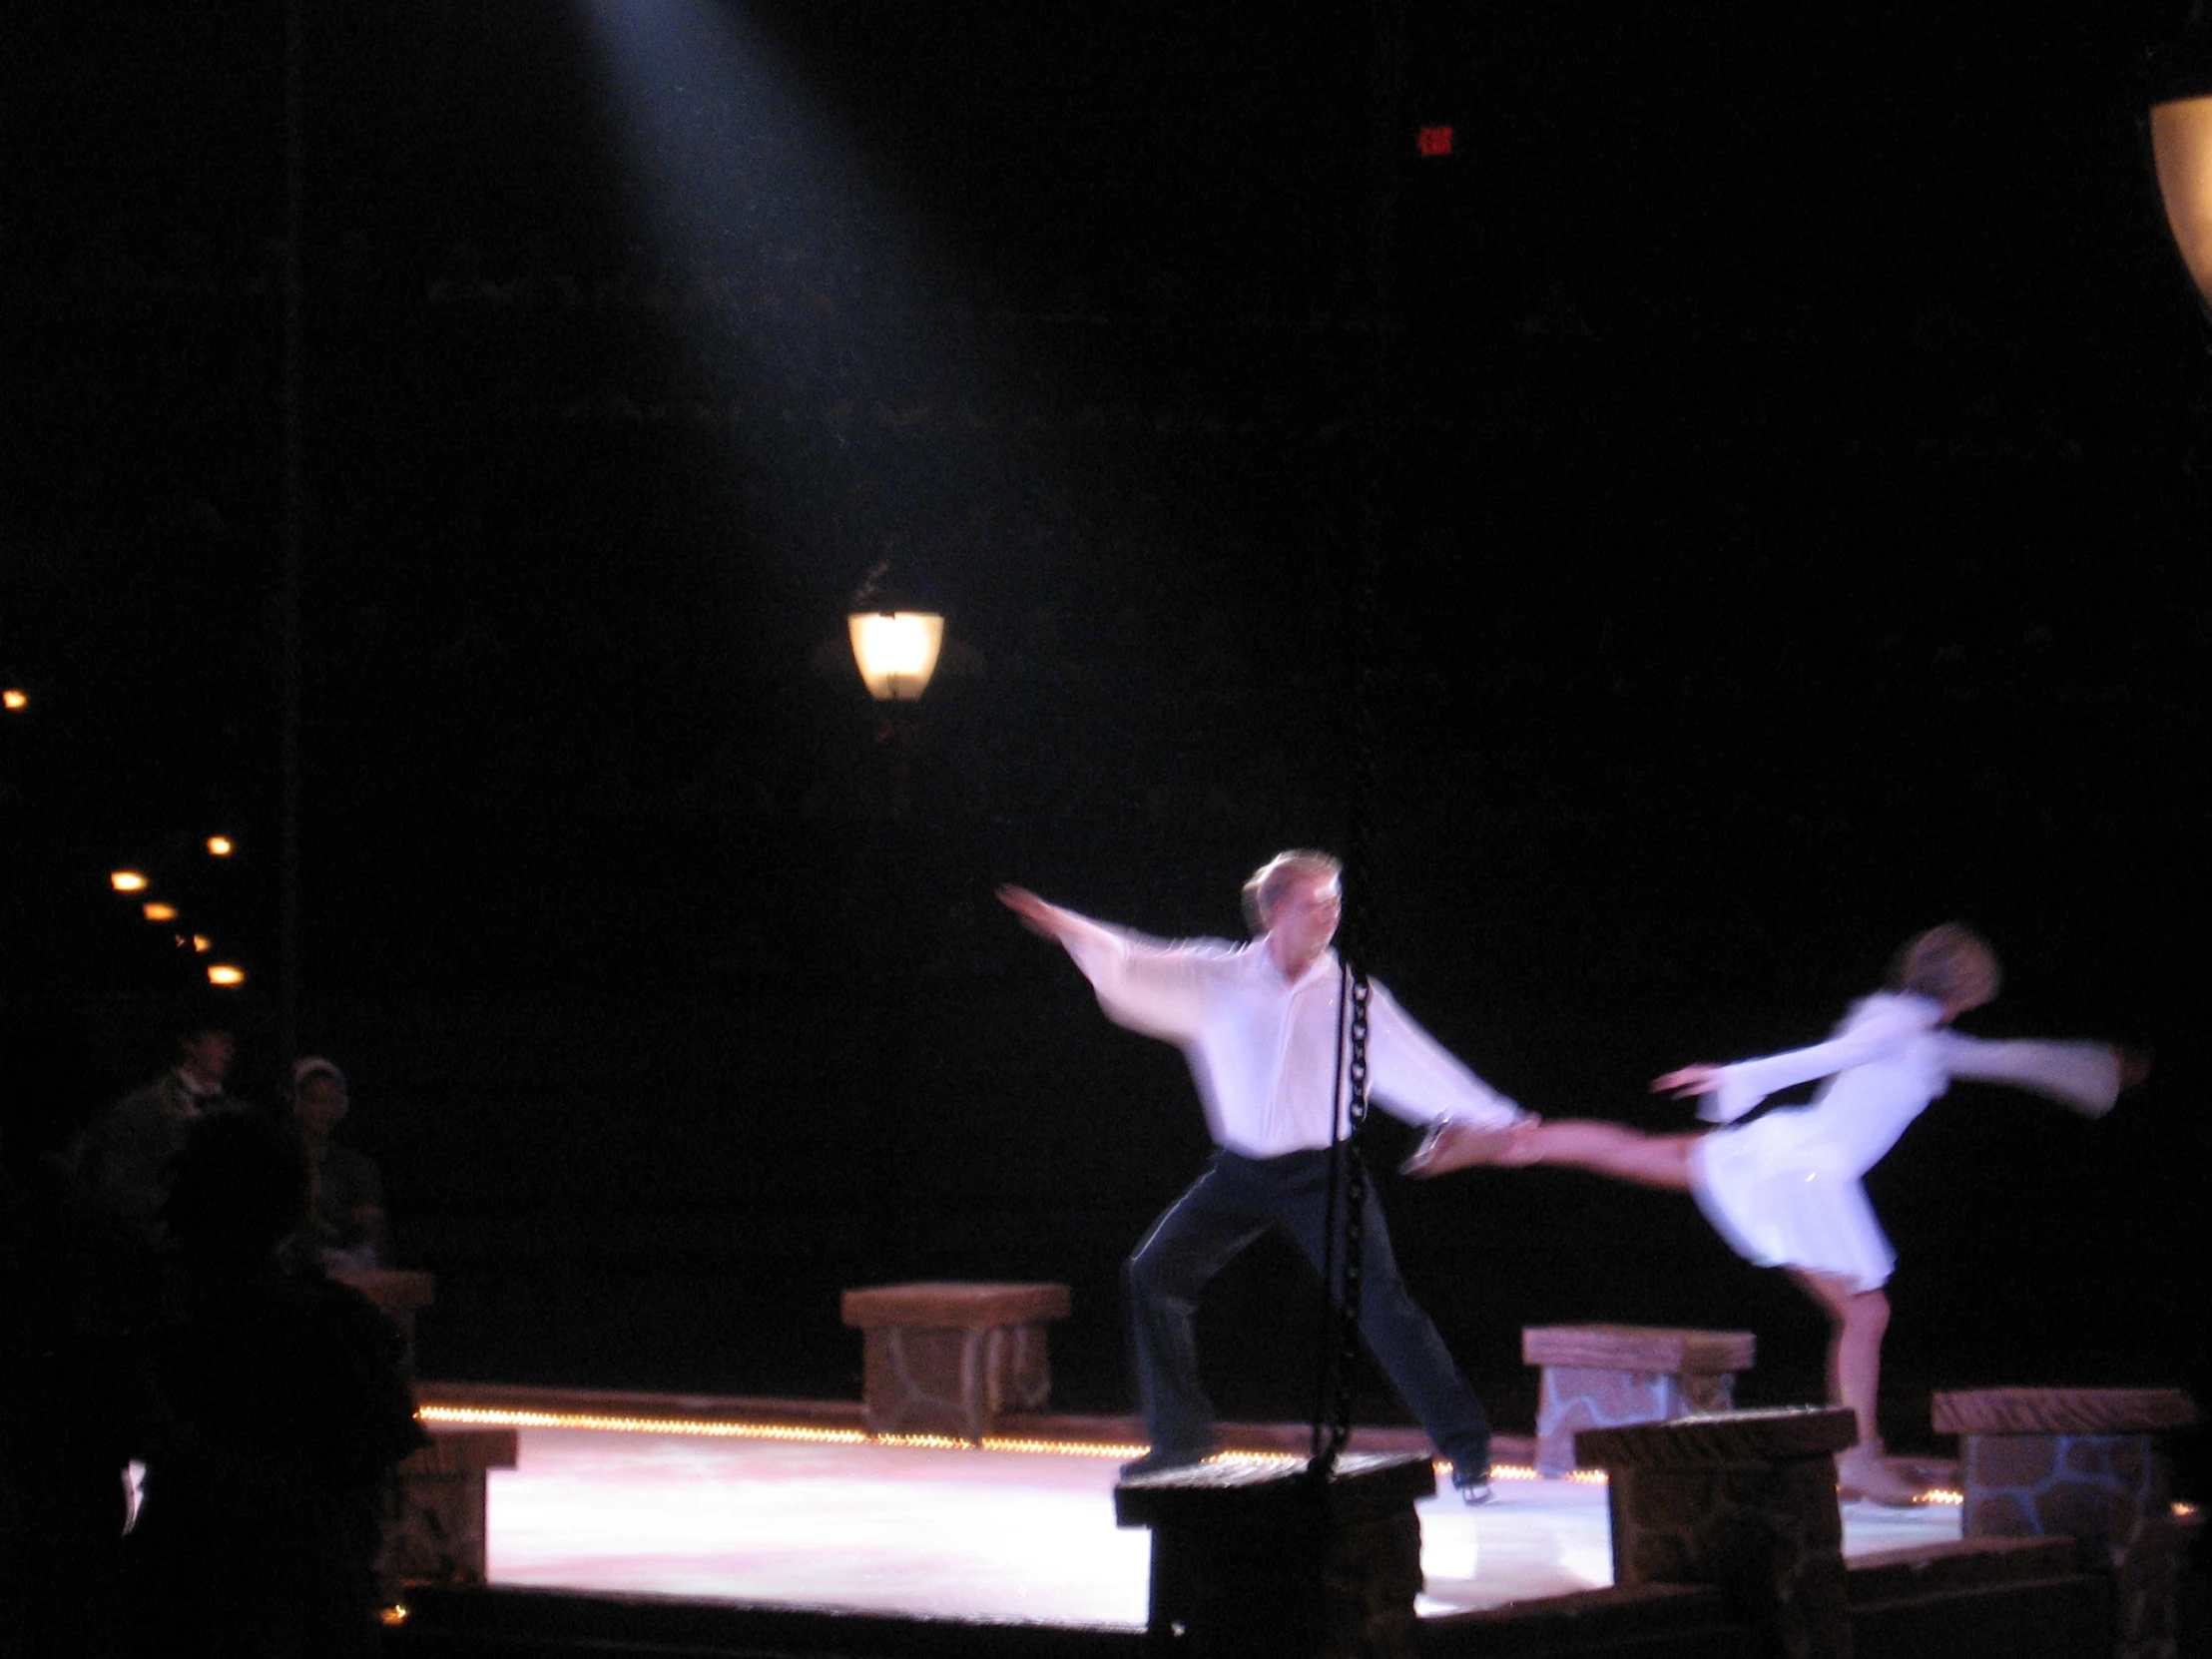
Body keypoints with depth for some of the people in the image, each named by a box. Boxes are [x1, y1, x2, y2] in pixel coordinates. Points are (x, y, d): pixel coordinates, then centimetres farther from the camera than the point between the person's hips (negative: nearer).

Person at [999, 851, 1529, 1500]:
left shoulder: (1351, 995, -1)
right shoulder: (1218, 980, 1)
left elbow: (1416, 1064, -3)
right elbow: (1131, 972, -4)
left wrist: (1496, 1122, -9)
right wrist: (1067, 929, -19)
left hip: (1322, 1171, -3)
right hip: (1241, 1172, 3)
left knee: (1378, 1301, -15)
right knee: (1156, 1275, 0)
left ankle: (1466, 1445, -9)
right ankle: (1180, 1434, 17)